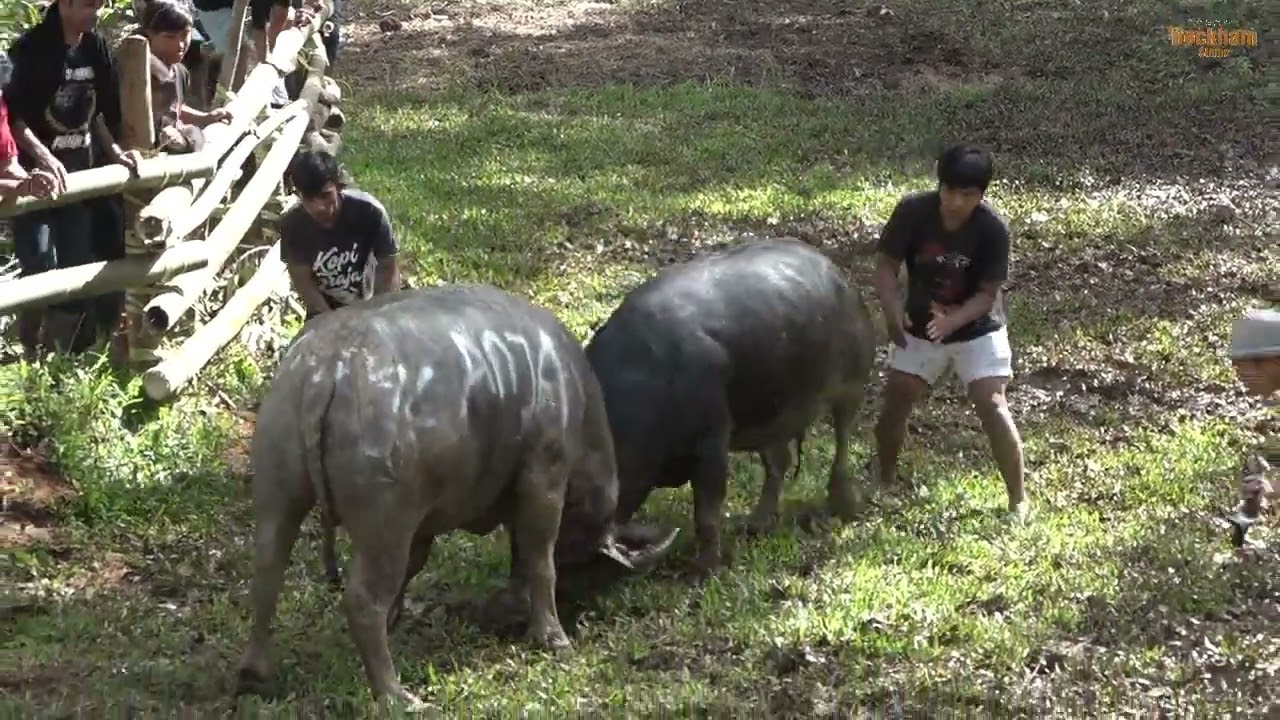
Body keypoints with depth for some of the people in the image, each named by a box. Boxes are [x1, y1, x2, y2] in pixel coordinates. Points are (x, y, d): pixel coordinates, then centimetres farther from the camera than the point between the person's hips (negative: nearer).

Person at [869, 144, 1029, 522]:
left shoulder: (992, 229, -25)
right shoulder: (912, 211, -21)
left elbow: (988, 292, -21)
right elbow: (887, 265, -14)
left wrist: (953, 320, -39)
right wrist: (892, 308, -33)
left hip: (977, 328, -3)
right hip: (920, 327, 3)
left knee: (991, 404, -14)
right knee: (896, 401, 4)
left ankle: (1018, 500, -6)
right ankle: (882, 479, 29)